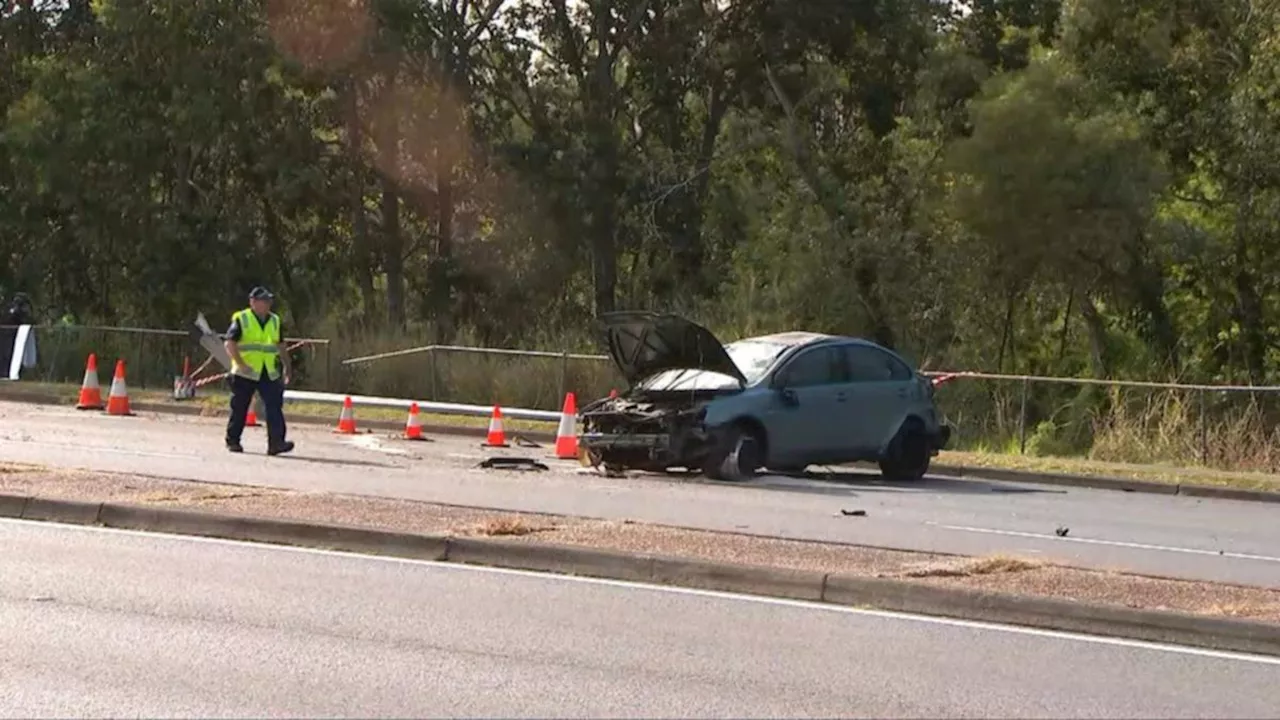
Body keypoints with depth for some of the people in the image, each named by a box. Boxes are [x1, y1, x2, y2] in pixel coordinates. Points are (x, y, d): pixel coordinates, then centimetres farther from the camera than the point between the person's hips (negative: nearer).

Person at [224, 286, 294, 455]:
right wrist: (241, 364, -16)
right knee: (239, 409, 5)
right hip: (245, 374, -4)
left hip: (269, 374, 4)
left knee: (275, 406, -10)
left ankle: (276, 442, -16)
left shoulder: (275, 321, 14)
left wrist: (287, 366, 18)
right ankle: (232, 441, 19)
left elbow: (281, 346, 23)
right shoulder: (241, 320, -4)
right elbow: (229, 344, -8)